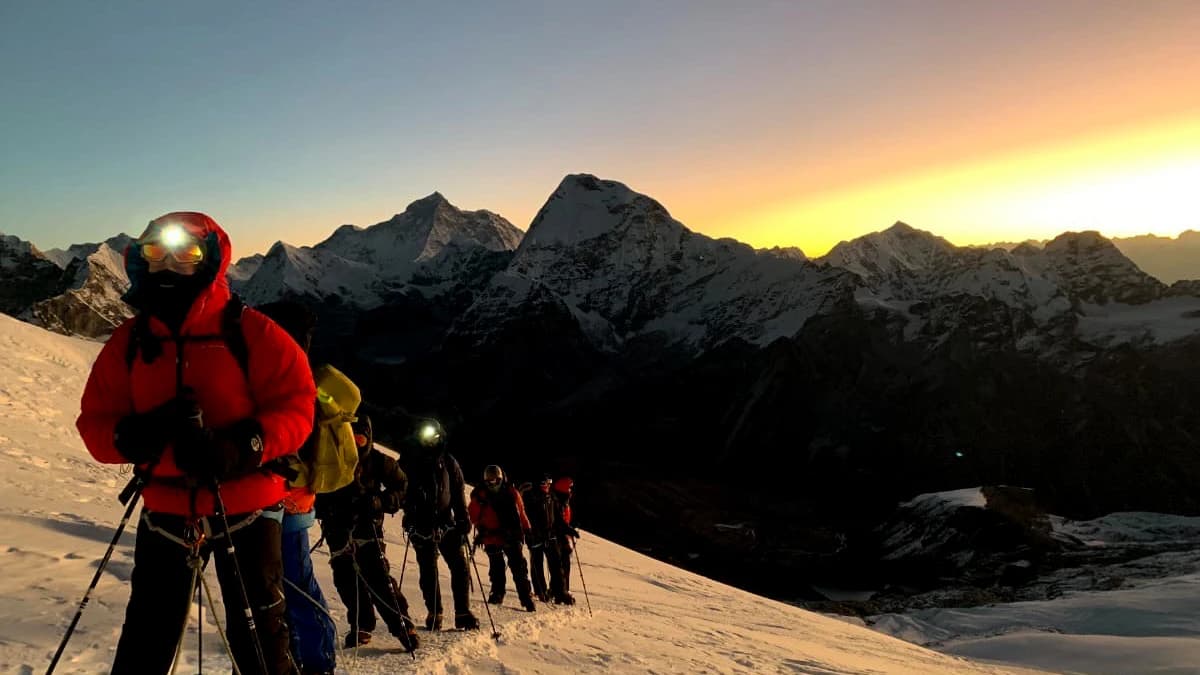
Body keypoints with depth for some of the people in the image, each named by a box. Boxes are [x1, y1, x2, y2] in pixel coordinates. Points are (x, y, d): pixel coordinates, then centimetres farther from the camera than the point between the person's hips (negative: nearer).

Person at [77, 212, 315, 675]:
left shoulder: (251, 333, -9)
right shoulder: (130, 341, 3)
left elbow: (297, 405, -12)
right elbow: (94, 422, 3)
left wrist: (241, 447, -28)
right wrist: (130, 436, -20)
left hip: (246, 511, -3)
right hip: (166, 512, 4)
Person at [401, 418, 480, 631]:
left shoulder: (448, 461, 5)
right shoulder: (410, 461, 0)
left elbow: (458, 493, 8)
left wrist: (463, 518, -1)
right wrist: (410, 518, -16)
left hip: (446, 521, 2)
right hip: (422, 524, -2)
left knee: (459, 566, -3)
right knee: (428, 570, 1)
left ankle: (463, 613, 2)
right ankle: (434, 614, 11)